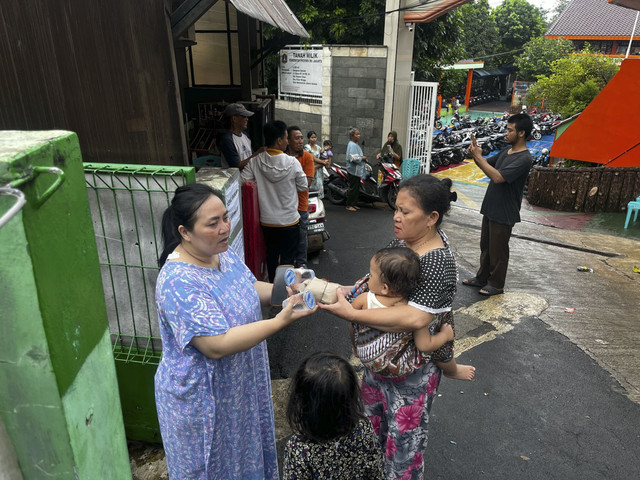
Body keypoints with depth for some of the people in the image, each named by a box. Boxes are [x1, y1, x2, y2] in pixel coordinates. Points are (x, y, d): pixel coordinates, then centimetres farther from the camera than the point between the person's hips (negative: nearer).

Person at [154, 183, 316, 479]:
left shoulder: (222, 253, -5)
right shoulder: (178, 283, -32)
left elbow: (249, 287, 11)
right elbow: (216, 346, -34)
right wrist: (279, 322, -37)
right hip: (202, 401, -7)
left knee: (245, 453, 28)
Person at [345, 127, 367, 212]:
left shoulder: (355, 144, 17)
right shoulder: (352, 145, -17)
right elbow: (353, 158, -27)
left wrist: (363, 158, 8)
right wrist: (362, 158, -13)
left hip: (357, 171, 11)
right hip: (353, 170, -11)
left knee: (356, 188, 14)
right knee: (353, 188, -6)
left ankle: (354, 204, 22)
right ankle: (349, 205, 0)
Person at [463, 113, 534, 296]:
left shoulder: (524, 159, -21)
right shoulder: (506, 150, 7)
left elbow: (498, 177, -30)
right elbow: (487, 163, 17)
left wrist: (478, 156, -24)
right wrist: (475, 154, -4)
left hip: (504, 213, -9)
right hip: (490, 208, 9)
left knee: (498, 250, 4)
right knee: (485, 246, 19)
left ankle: (496, 284, 20)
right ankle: (482, 277, 33)